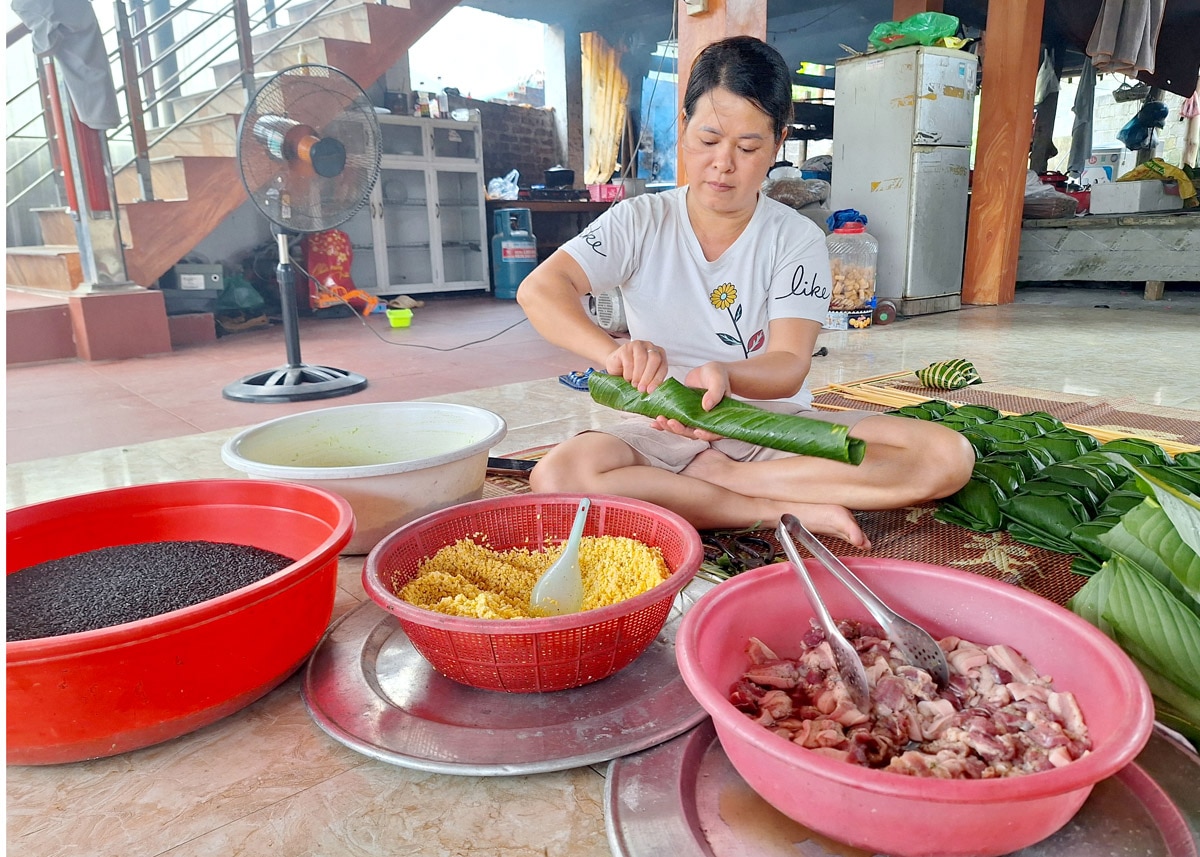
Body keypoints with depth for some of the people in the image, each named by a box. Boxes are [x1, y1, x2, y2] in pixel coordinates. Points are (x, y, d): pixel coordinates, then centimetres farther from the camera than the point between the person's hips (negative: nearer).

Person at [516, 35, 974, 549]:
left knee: (947, 457, -19)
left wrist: (722, 375, -38)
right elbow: (539, 289, -16)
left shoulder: (797, 240, -2)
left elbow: (789, 366, -14)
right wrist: (614, 352, -36)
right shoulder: (638, 224, -1)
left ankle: (711, 475, -18)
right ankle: (791, 512, -23)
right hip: (665, 431, 0)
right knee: (558, 476, -32)